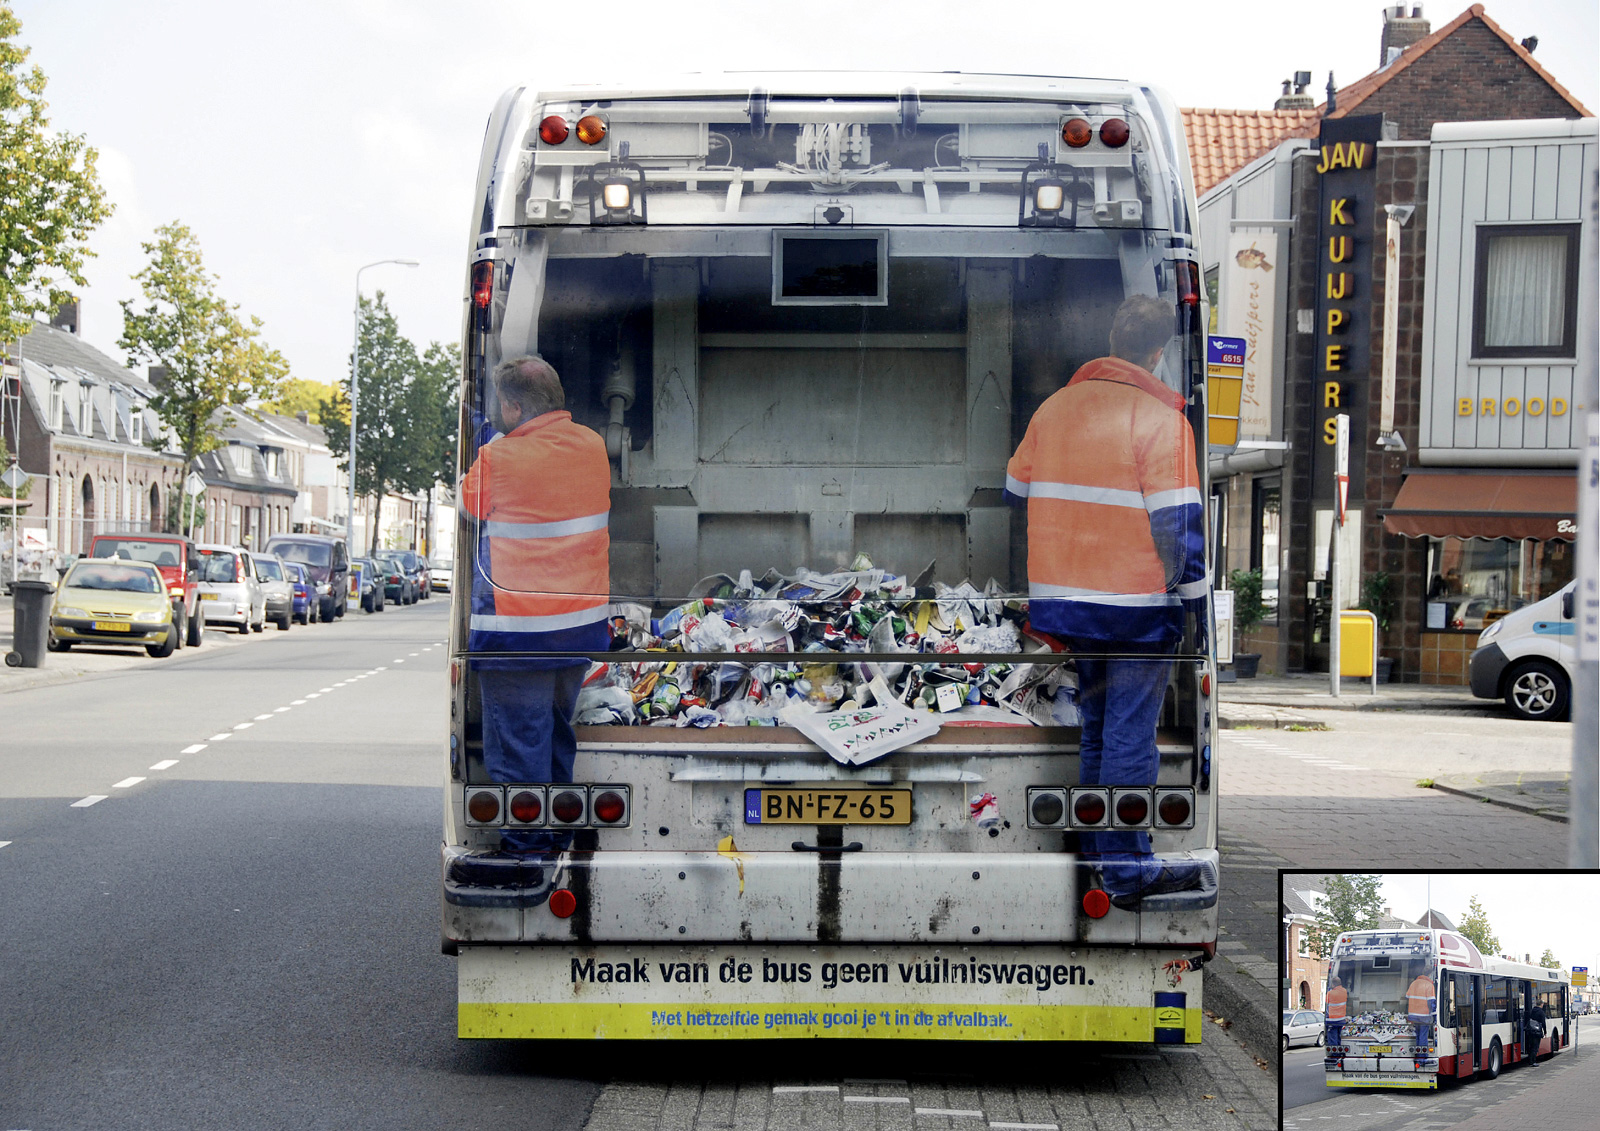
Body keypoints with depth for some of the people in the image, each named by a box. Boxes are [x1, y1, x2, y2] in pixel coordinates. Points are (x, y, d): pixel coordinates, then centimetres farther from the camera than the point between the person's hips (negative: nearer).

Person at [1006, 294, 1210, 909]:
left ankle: (1097, 853, 26)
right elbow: (1179, 521, -14)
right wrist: (1194, 597, -7)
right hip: (1137, 604, -6)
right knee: (1130, 735, -2)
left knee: (1093, 726, 18)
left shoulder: (1053, 407, 9)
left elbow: (1017, 495, 18)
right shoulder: (1159, 417, -11)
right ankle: (1127, 868, 1)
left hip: (1060, 600, 6)